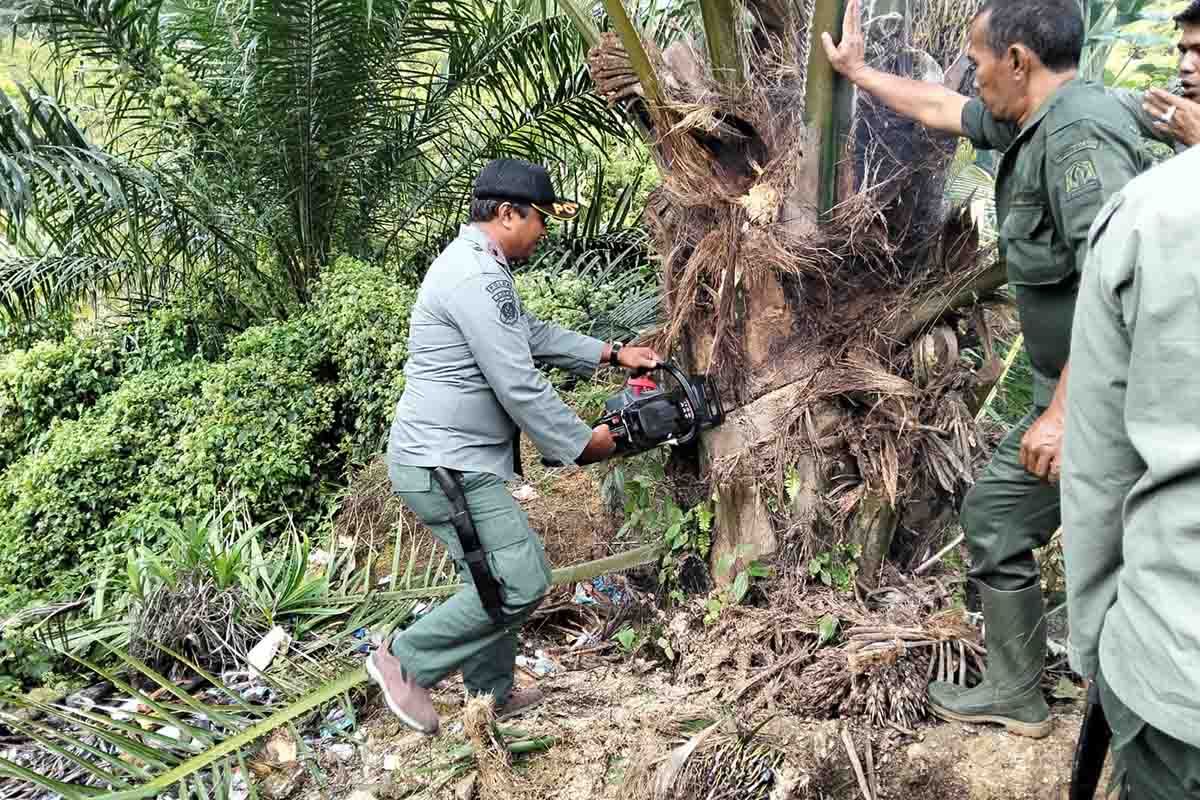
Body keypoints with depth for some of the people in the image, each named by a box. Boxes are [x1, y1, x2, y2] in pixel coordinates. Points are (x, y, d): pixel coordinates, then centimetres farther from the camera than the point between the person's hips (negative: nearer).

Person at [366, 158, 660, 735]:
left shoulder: (477, 266, 14)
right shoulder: (478, 279, -21)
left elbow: (535, 334, 27)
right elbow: (520, 388, -22)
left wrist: (611, 354, 22)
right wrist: (584, 443, -10)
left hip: (460, 463, 11)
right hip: (446, 466, -11)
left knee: (497, 581, 19)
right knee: (521, 583, -8)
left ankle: (491, 695, 33)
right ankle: (408, 660, 3)